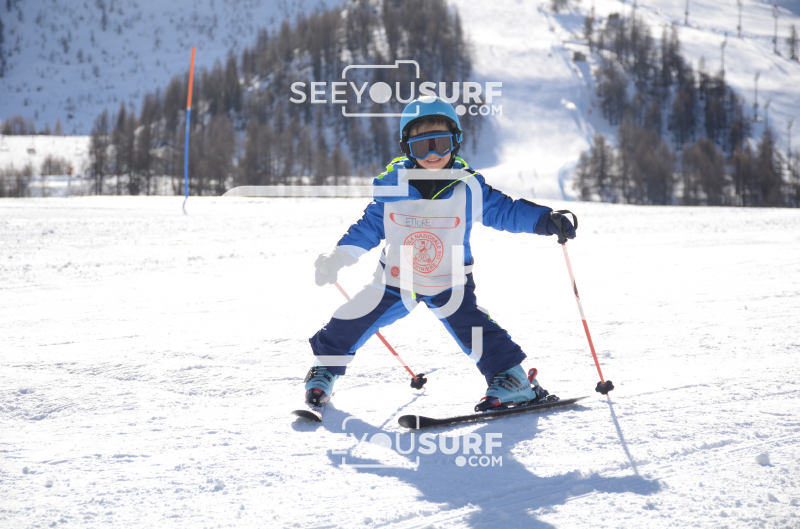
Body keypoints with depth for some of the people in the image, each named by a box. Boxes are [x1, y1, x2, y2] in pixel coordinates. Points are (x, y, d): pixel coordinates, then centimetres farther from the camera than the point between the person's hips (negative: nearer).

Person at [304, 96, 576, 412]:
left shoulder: (468, 187, -13)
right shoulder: (392, 185, -10)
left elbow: (505, 211, -7)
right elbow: (370, 226, 1)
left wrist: (546, 221, -20)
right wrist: (336, 259, -2)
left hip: (448, 285, -2)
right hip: (395, 280, 2)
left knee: (474, 332, -19)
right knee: (350, 324, 4)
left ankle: (511, 379, -4)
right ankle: (325, 370, 28)